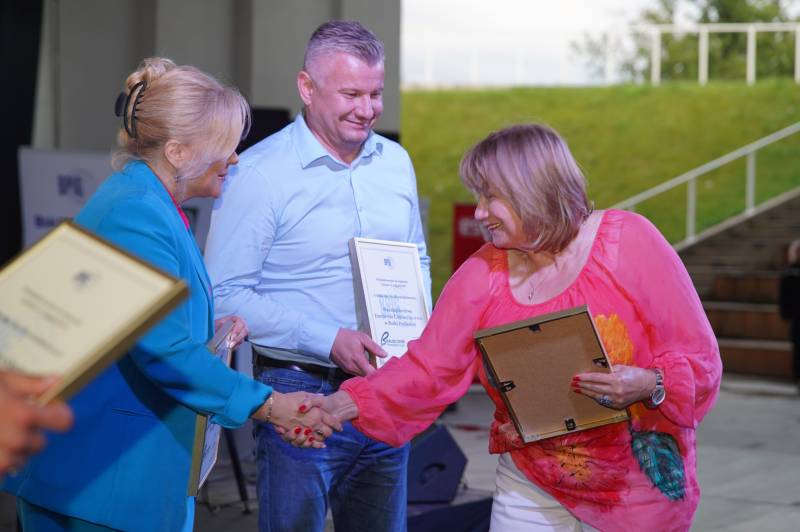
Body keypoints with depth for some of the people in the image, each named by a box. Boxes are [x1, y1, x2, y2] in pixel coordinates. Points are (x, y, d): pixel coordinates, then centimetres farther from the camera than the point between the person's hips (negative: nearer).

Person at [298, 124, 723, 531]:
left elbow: (699, 358, -10)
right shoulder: (482, 276, -1)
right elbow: (427, 370, -2)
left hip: (639, 492, -2)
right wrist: (341, 406, -12)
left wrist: (649, 386, -29)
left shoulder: (628, 243, -11)